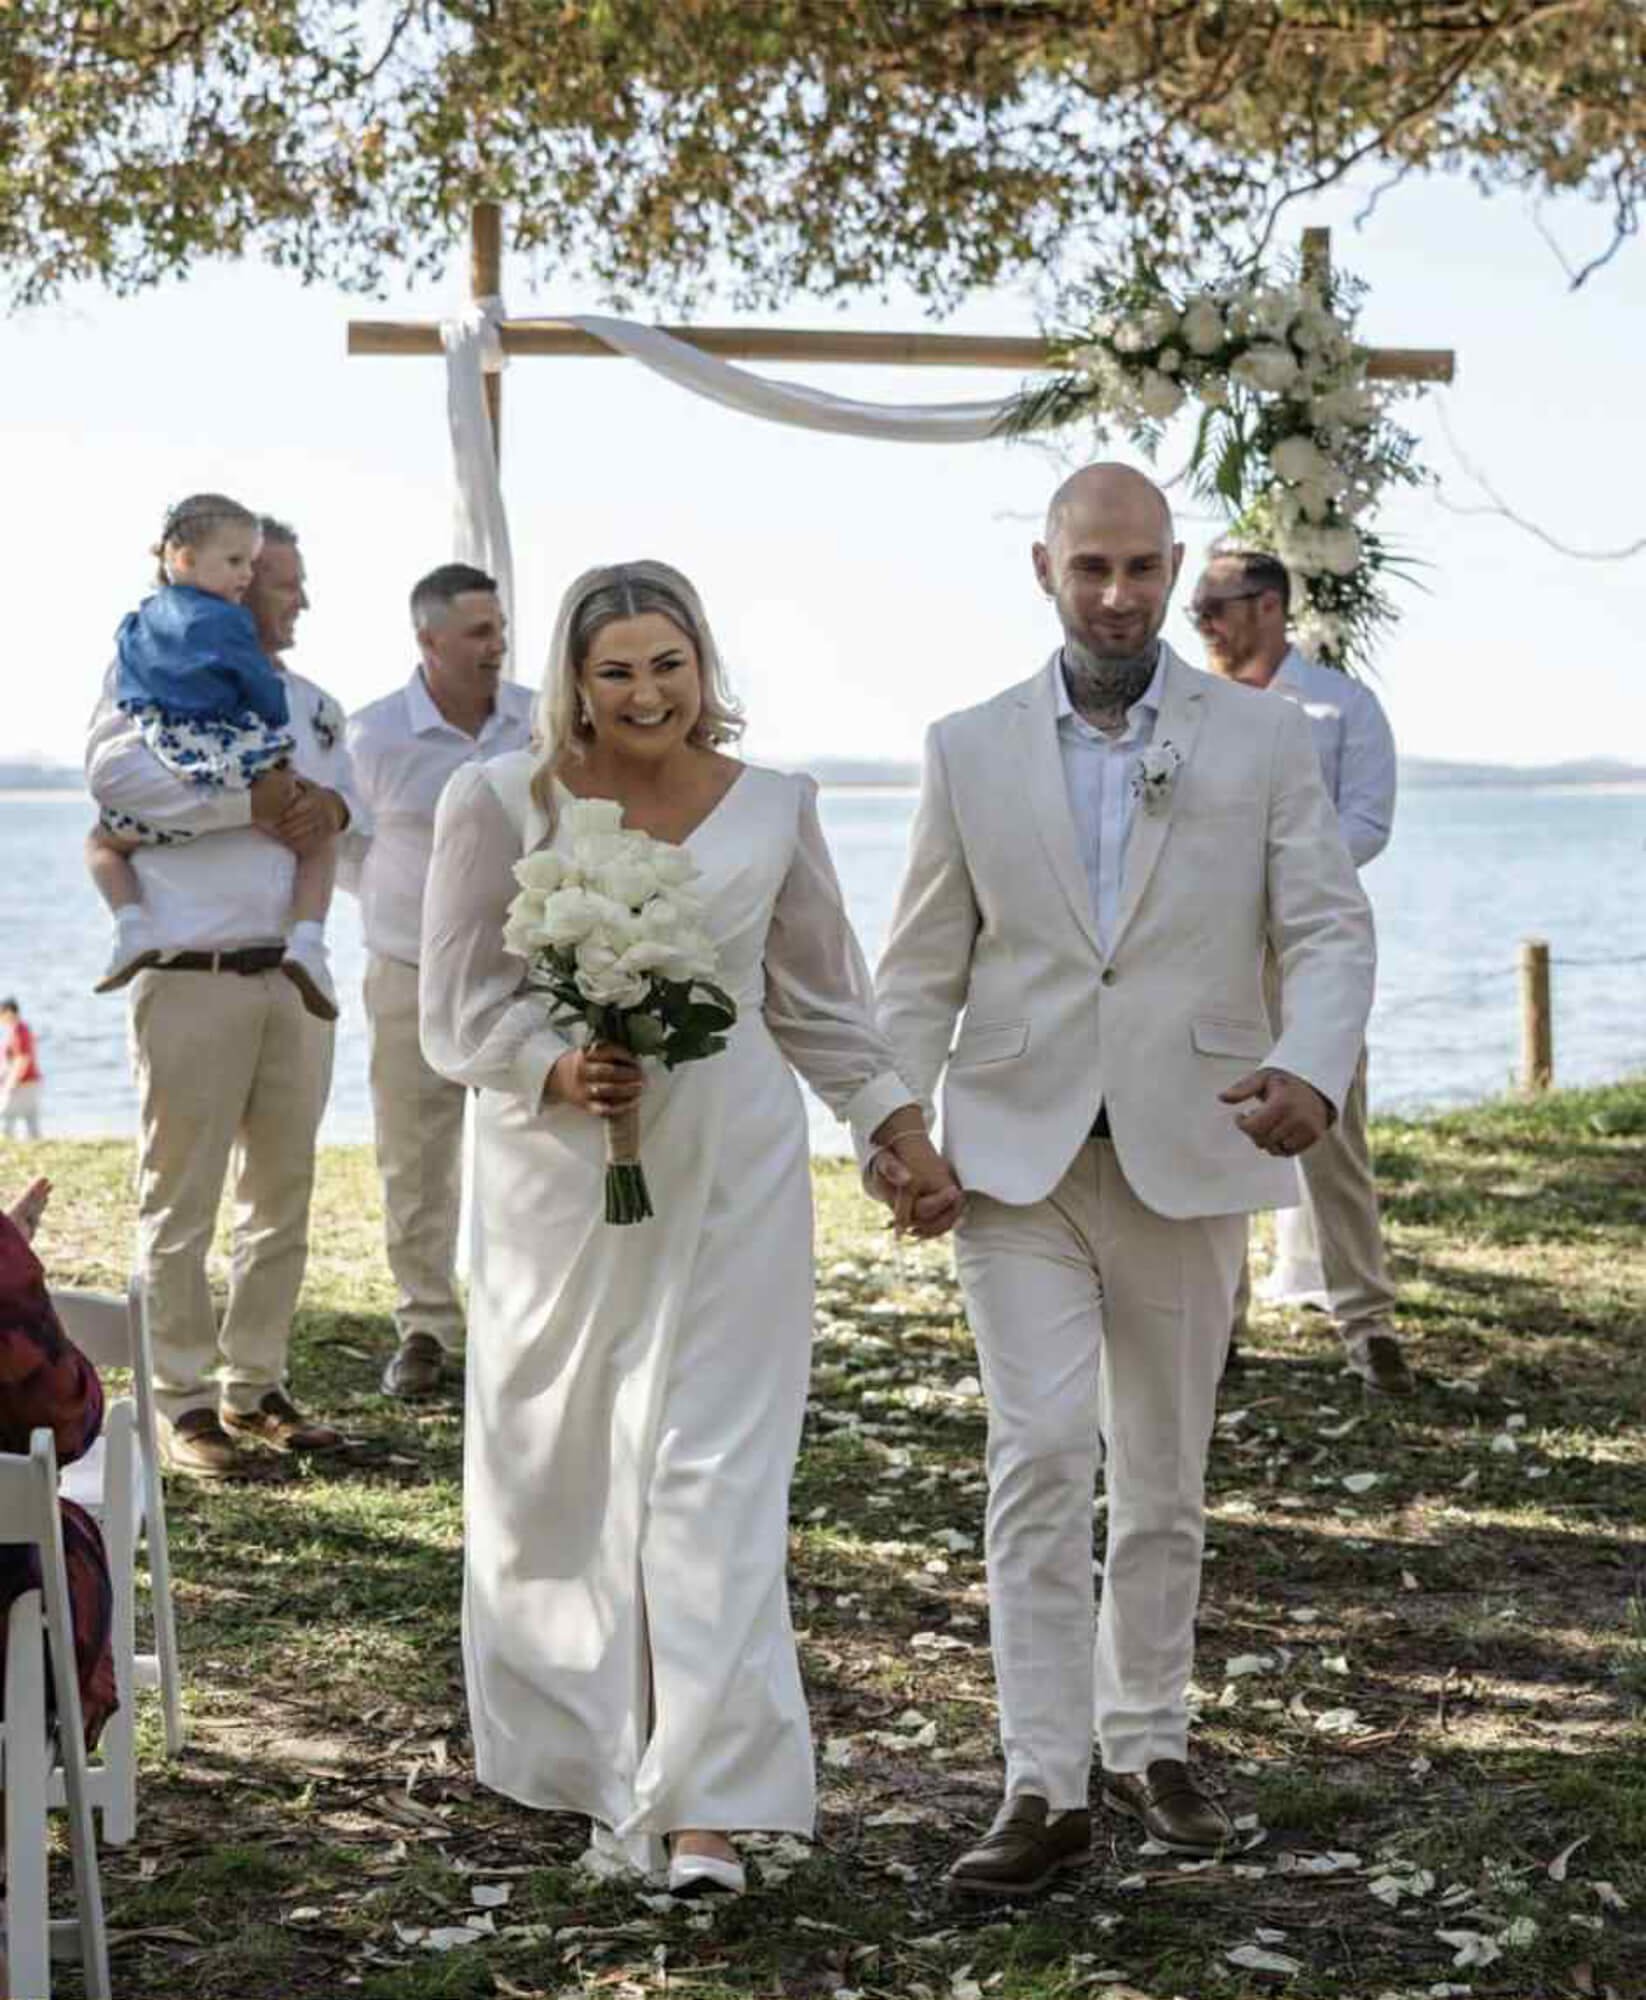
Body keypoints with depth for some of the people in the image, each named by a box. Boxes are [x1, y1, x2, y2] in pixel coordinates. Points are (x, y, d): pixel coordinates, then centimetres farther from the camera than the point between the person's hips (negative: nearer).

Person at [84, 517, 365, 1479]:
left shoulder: (308, 702, 17)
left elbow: (356, 801, 17)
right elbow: (116, 772, -20)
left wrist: (332, 806, -8)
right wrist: (251, 799, -18)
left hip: (293, 976, 7)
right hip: (193, 977, -7)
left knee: (284, 1192, 11)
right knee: (183, 1200, -1)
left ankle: (257, 1384, 22)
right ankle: (184, 1401, 6)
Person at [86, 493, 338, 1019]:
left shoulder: (137, 625, 15)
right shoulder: (228, 621, -3)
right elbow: (266, 694, -1)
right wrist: (283, 760, 12)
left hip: (169, 788, 3)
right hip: (242, 775, -3)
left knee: (102, 841, 28)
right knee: (318, 842, 18)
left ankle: (133, 928, 2)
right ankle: (307, 941, -4)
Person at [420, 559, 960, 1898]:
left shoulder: (773, 809, 5)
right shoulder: (501, 804, -1)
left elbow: (824, 1003, 14)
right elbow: (462, 1007, 0)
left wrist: (907, 1136, 9)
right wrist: (559, 1074, -17)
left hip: (730, 1176, 0)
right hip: (562, 1175, 0)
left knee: (712, 1476, -5)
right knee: (564, 1477, 7)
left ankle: (706, 1806, -7)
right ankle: (601, 1767, 24)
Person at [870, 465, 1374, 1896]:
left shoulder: (1262, 738, 2)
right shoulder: (971, 750, 5)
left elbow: (1329, 929, -4)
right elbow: (924, 968, 8)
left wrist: (1311, 1070, -23)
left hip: (1187, 1157, 1)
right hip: (1015, 1159, -1)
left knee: (1164, 1473, 11)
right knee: (1042, 1455, -10)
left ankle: (1149, 1740, 28)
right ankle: (1047, 1787, -8)